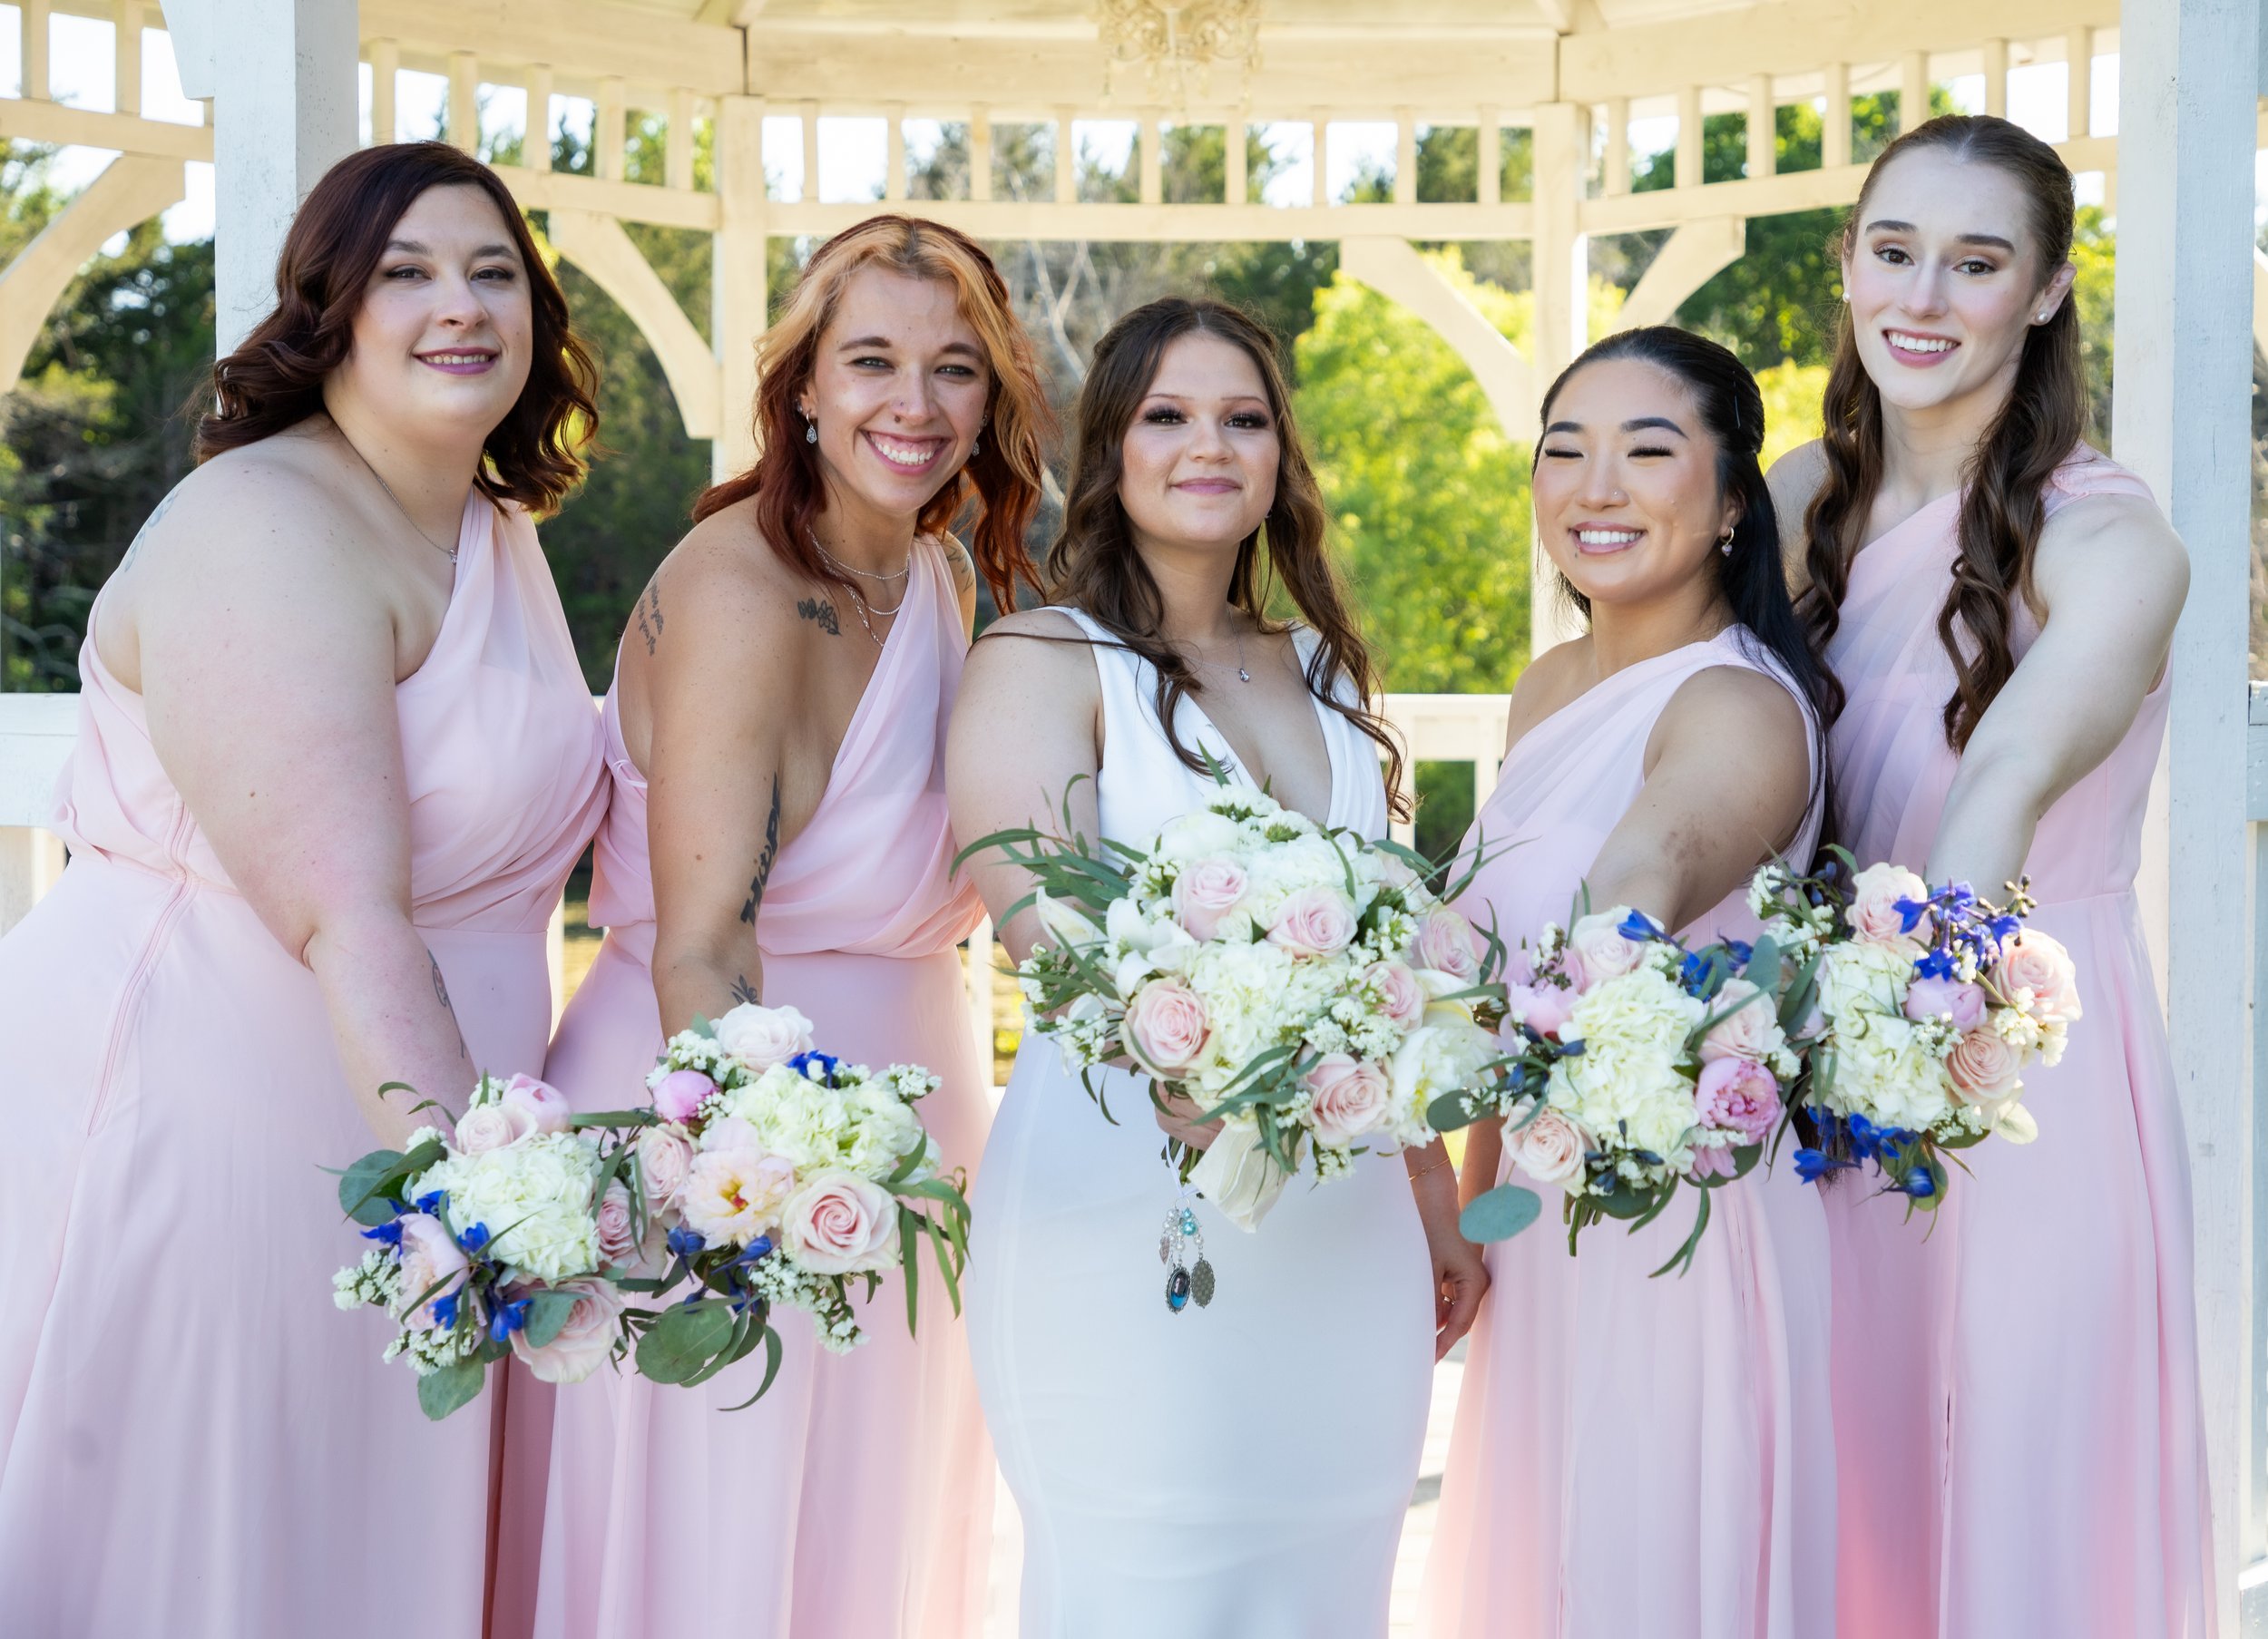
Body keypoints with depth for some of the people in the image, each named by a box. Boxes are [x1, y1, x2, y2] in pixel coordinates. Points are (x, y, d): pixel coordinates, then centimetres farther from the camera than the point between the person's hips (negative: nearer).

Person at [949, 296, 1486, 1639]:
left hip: (1346, 1225, 6)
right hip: (1129, 1215, -6)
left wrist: (1435, 1196, 19)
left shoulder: (1321, 671, 15)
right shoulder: (1043, 662, -3)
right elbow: (1062, 944, -17)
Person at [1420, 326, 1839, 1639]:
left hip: (1684, 1233, -8)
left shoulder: (1739, 710, -19)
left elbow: (1647, 872, -41)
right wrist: (1470, 1206, 13)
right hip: (1544, 1222, 8)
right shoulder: (1550, 689, 7)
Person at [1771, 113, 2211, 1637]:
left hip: (2028, 1065, -5)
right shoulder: (1807, 499, 4)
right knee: (1844, 1485, 14)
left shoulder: (2106, 540, -13)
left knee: (2024, 1502, 3)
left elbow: (2011, 778, -31)